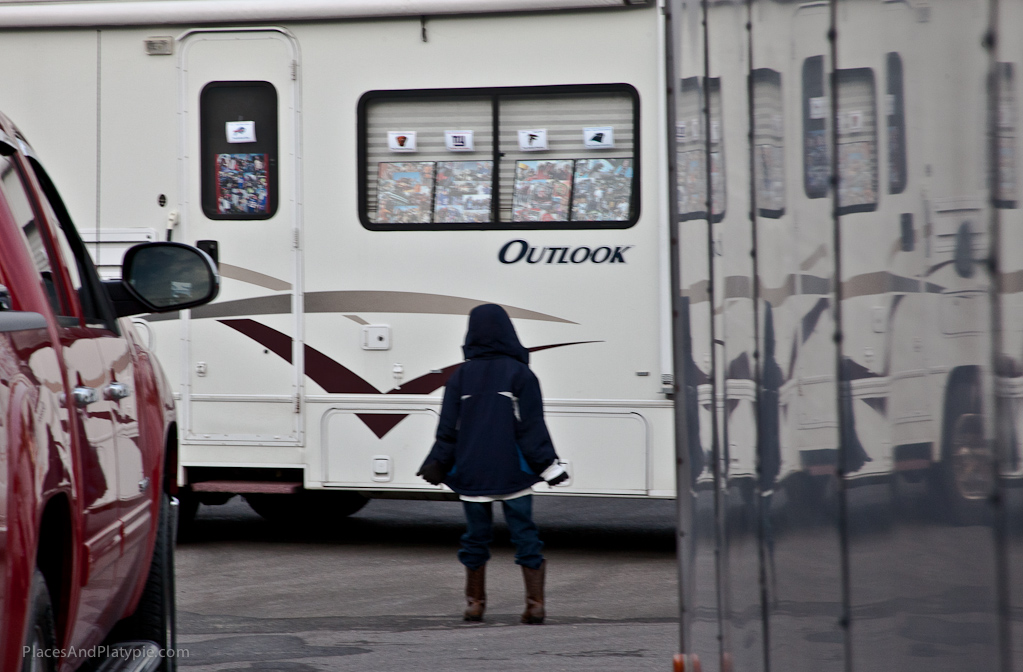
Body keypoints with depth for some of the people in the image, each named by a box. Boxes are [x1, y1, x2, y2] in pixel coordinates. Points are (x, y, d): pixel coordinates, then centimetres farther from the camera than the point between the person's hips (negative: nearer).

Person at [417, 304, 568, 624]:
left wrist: (437, 464, 11)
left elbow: (448, 428, 2)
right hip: (513, 472, -2)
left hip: (472, 473, 2)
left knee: (476, 535, 12)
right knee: (524, 534, 1)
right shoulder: (520, 374, -5)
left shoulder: (462, 375, 1)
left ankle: (474, 602, 18)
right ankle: (535, 603, -6)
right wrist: (549, 466, -2)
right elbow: (532, 427, -6)